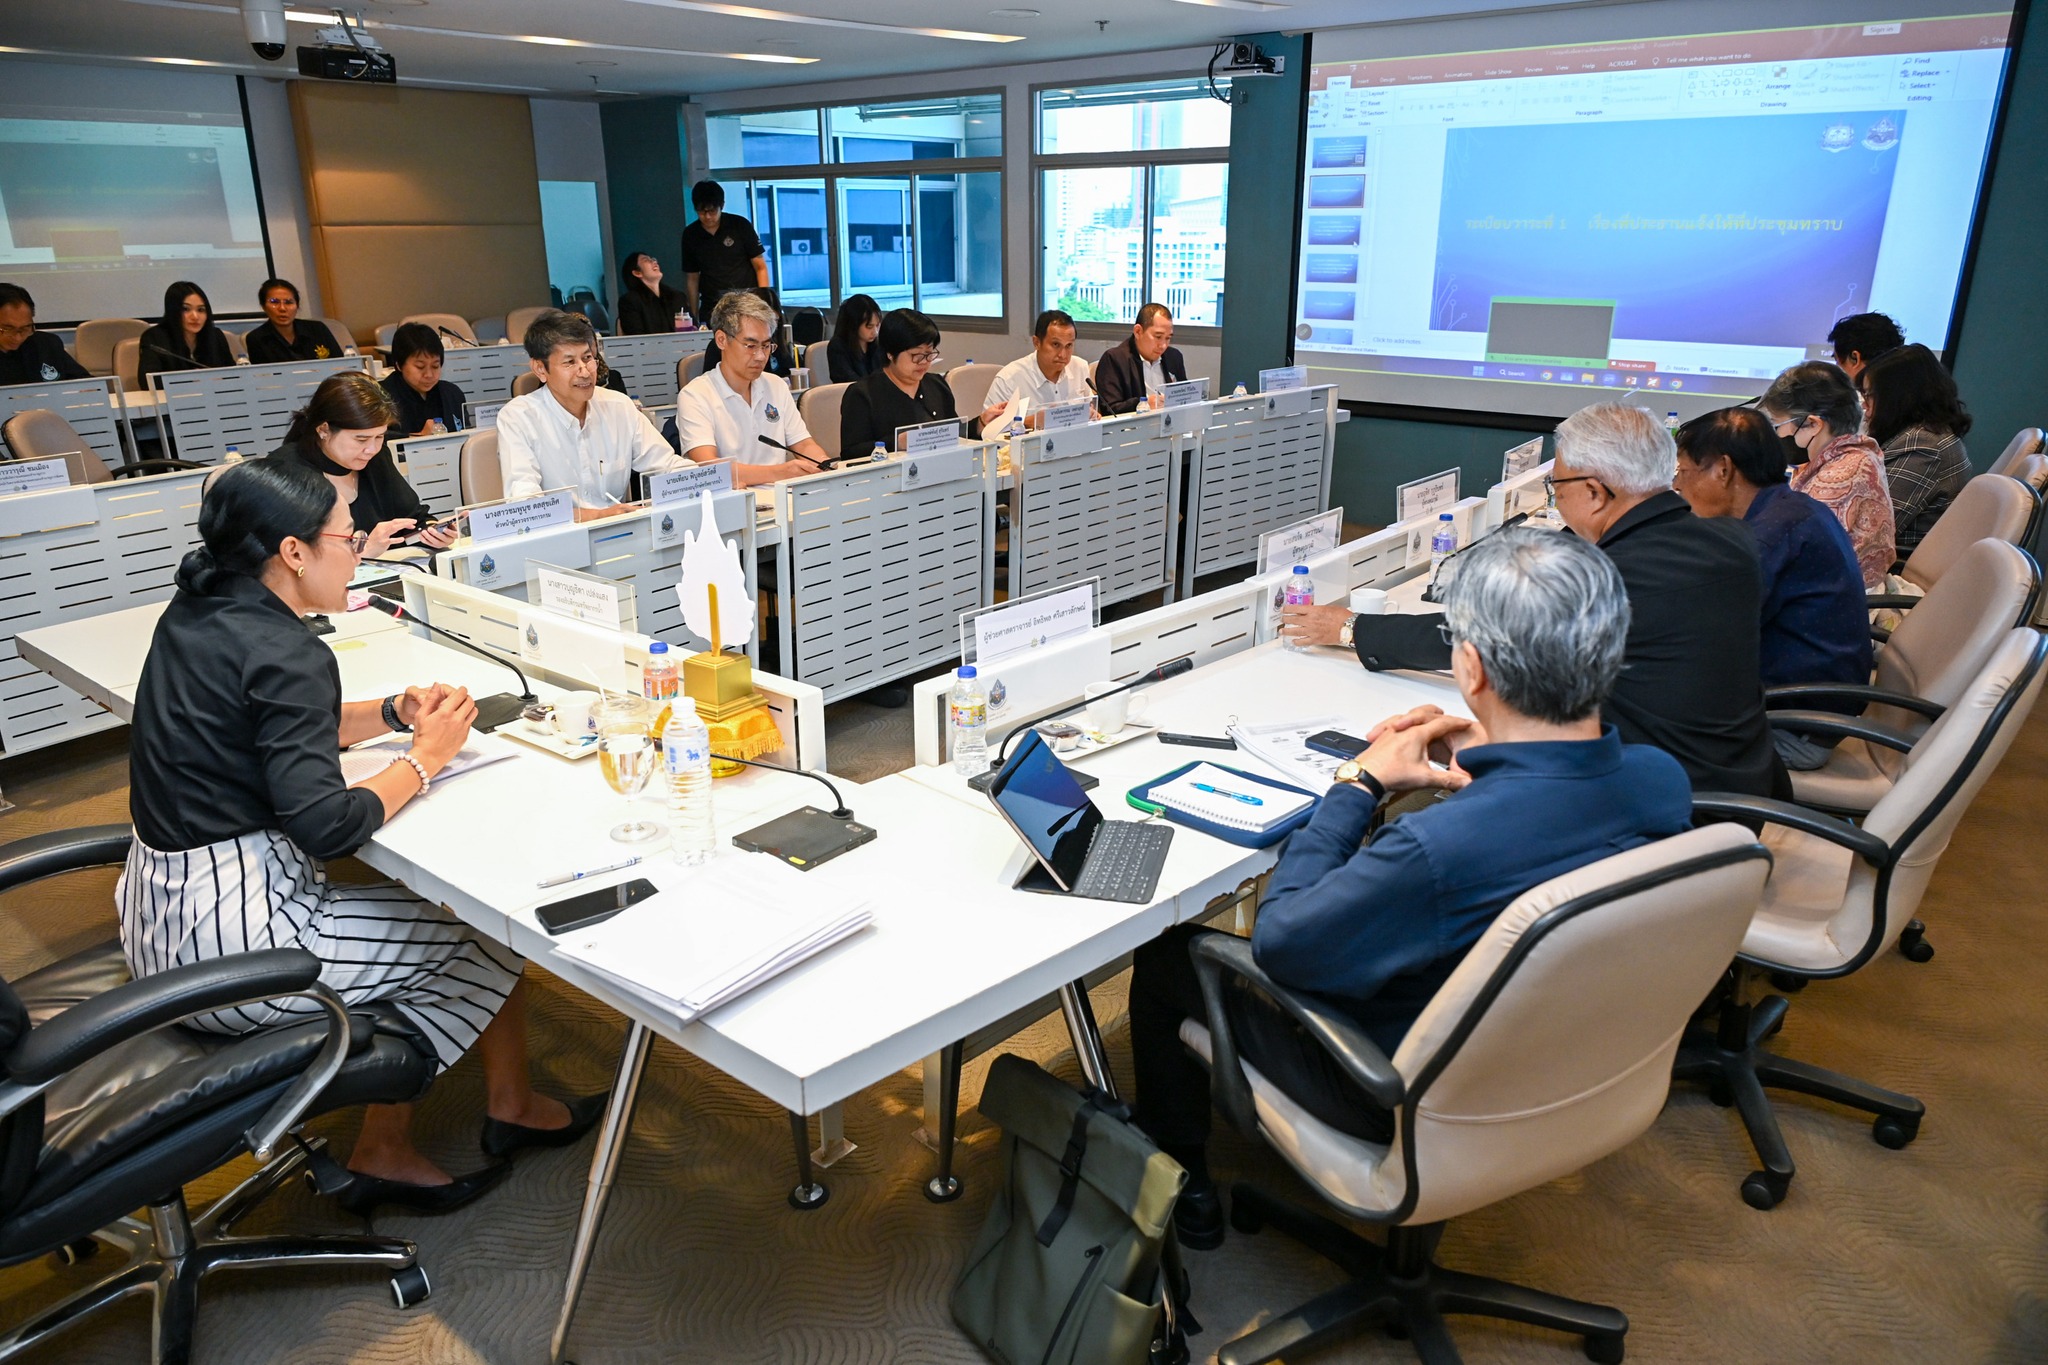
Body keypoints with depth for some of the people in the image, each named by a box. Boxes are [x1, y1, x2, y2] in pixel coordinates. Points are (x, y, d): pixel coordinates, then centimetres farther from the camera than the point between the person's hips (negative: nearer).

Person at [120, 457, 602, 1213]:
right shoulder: (285, 654, -22)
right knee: (492, 934, 3)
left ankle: (386, 1152, 21)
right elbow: (325, 825, -25)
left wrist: (392, 713, 6)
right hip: (229, 940, -9)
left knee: (419, 914, 16)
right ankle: (509, 1108, 29)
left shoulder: (197, 613, 5)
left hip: (163, 911, 9)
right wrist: (426, 757, -10)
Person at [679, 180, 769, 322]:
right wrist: (694, 316, 6)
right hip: (711, 308, 2)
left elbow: (760, 267, 1)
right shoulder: (690, 235, 6)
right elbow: (692, 278, 12)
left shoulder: (740, 225, -1)